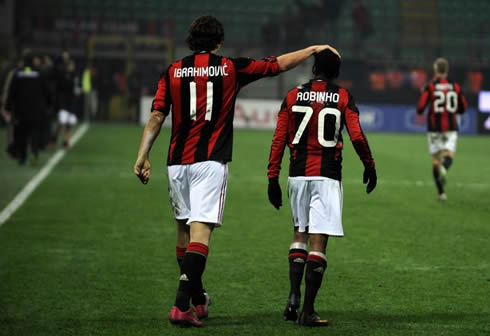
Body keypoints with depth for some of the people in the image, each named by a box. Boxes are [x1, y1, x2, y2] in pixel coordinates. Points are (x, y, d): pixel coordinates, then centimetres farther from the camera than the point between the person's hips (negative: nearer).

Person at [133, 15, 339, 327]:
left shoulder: (173, 72, 6)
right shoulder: (230, 68, 1)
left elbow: (157, 117, -2)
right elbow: (278, 64, 9)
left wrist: (143, 156, -1)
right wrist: (314, 49, 22)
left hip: (177, 161, 4)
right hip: (210, 162, -4)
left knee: (184, 229, 17)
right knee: (200, 231, -10)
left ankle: (198, 301, 28)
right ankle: (182, 305, -23)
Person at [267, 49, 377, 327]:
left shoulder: (293, 96, 7)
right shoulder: (343, 97, 0)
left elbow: (279, 140, 3)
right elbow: (357, 137, -8)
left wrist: (273, 178, 7)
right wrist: (370, 166, 7)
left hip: (298, 174, 3)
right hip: (327, 176, -3)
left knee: (300, 233, 21)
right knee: (318, 241, -3)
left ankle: (293, 296, 6)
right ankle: (308, 311, -5)